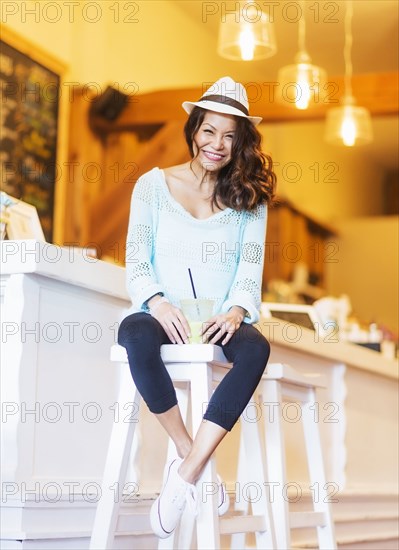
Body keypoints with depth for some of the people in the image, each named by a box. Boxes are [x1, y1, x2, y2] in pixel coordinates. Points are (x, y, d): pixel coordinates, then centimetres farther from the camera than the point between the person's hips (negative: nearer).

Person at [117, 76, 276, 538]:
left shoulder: (248, 198, 13)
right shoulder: (154, 184, 10)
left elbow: (251, 266, 3)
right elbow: (136, 261, 3)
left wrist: (235, 310, -18)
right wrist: (158, 302, -18)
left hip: (221, 320, 1)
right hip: (162, 313, -1)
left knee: (255, 348, -34)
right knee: (136, 337, -37)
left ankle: (184, 476, -32)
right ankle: (191, 458, -24)